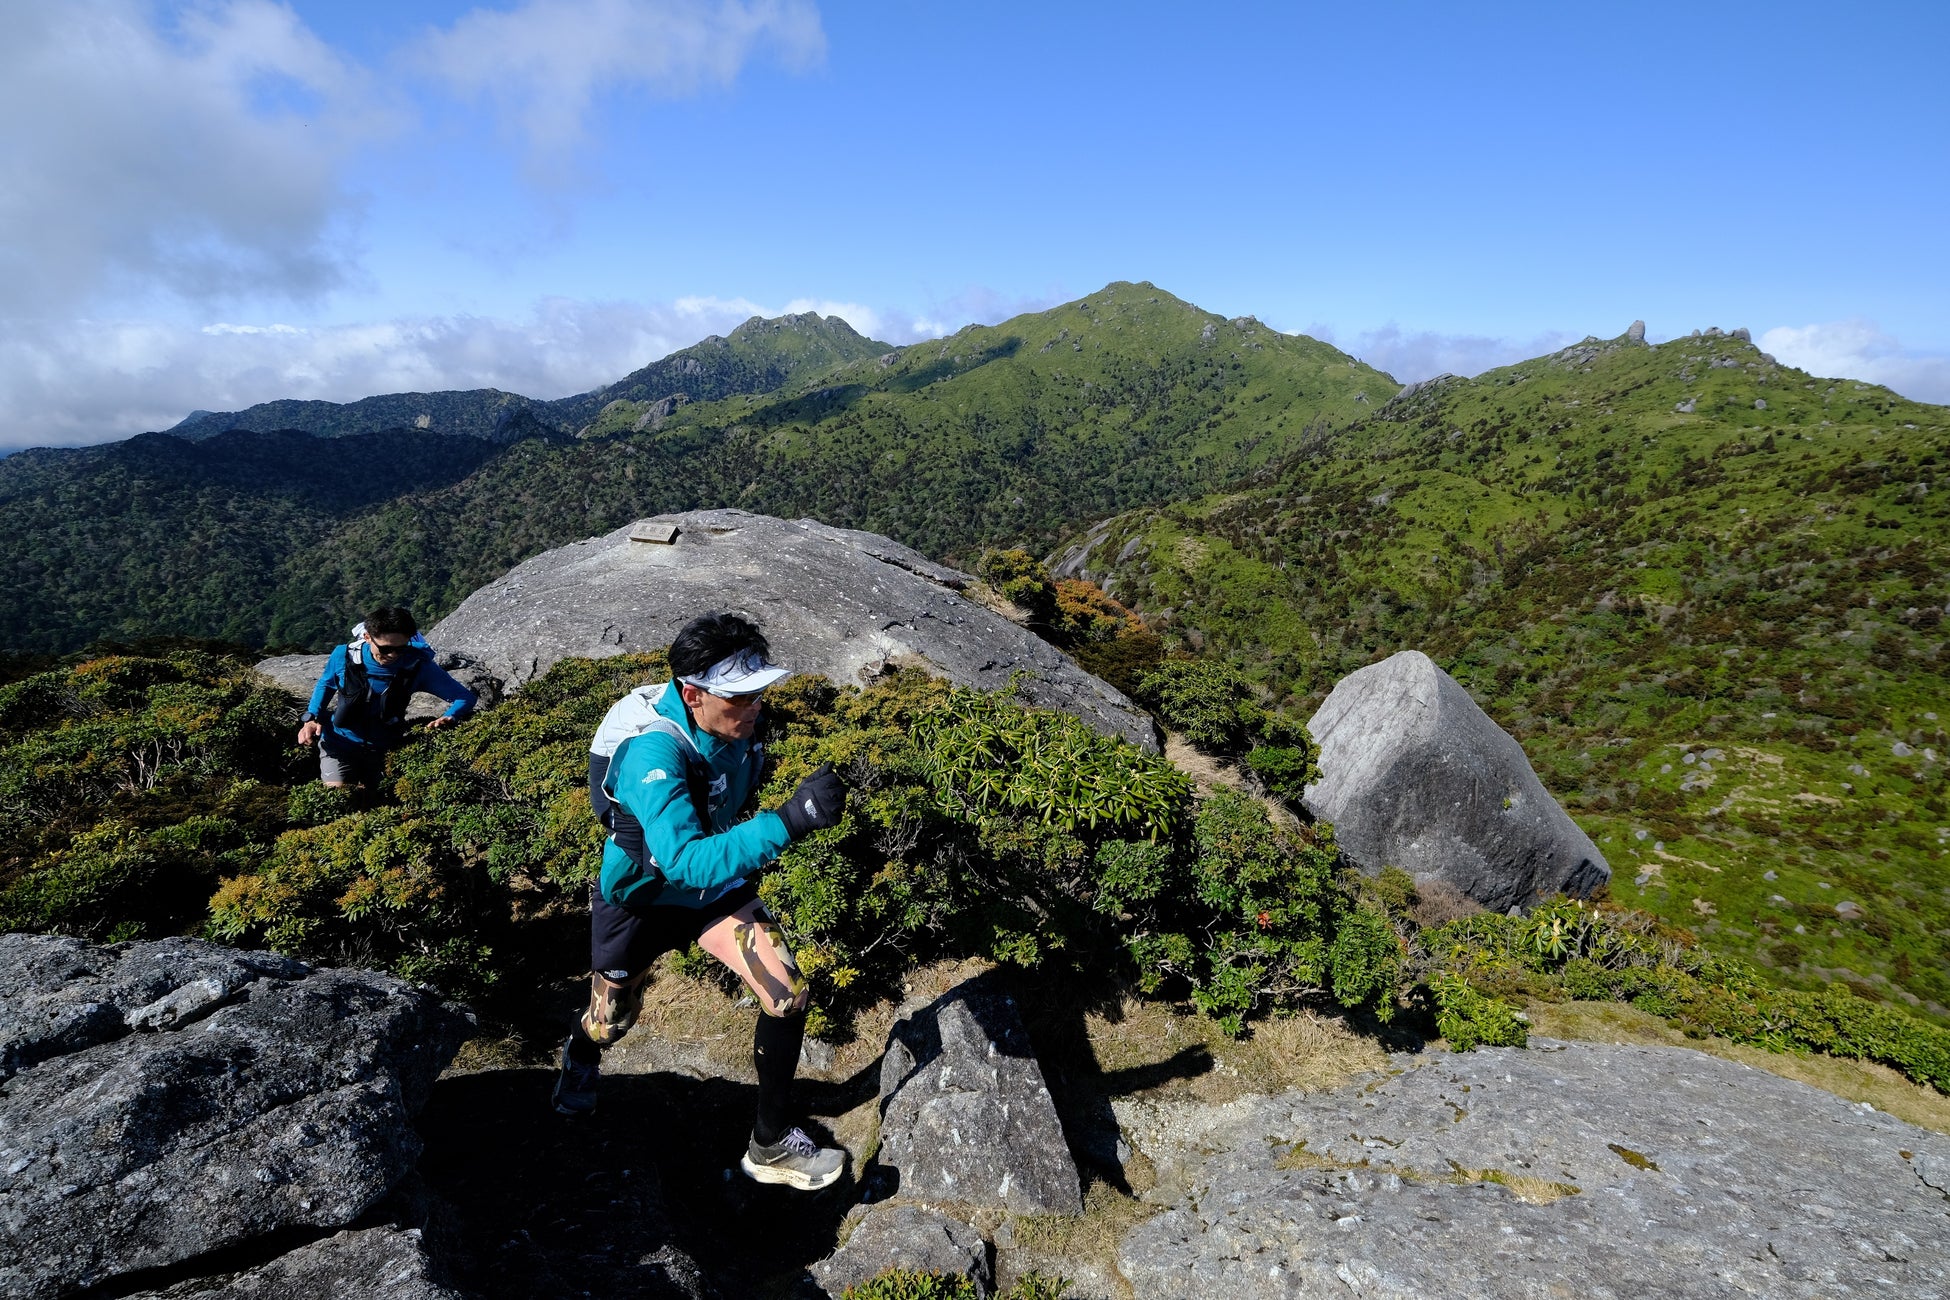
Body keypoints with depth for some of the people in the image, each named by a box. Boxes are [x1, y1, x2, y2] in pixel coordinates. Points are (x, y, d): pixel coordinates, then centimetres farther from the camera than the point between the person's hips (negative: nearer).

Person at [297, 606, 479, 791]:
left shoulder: (417, 666, -23)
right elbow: (326, 683, 7)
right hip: (340, 741, -1)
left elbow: (466, 697, -19)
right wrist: (312, 717, -7)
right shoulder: (344, 656, -18)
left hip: (382, 748, 1)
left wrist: (449, 718, -39)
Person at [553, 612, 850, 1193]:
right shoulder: (651, 751, -38)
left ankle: (771, 1145, 10)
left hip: (716, 885, 4)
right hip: (639, 900, -4)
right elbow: (686, 862, -50)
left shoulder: (740, 723, -17)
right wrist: (789, 820, -60)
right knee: (613, 1021, 21)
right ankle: (581, 1058, 61)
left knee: (789, 995, -12)